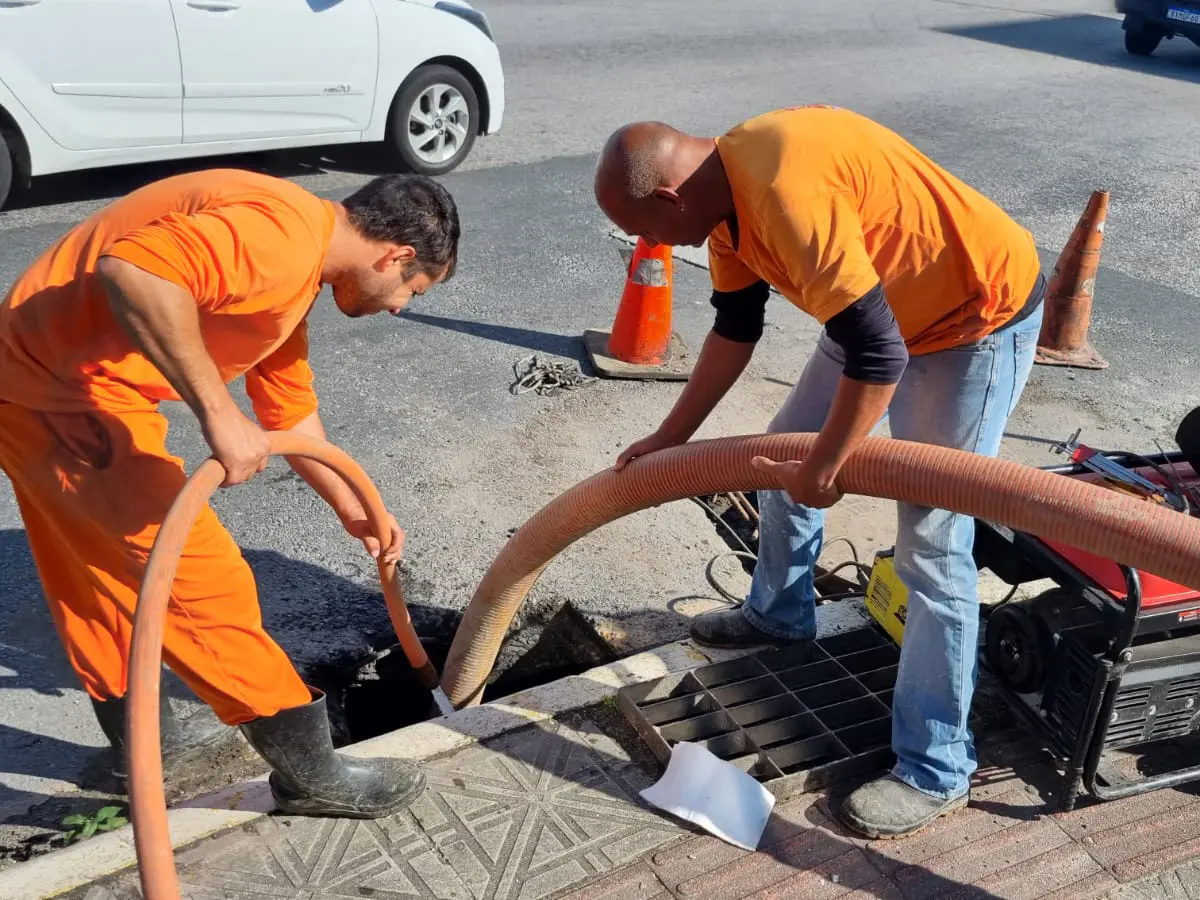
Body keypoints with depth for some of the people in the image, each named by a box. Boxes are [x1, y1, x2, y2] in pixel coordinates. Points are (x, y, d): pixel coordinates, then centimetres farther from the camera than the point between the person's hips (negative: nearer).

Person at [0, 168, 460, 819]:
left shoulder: (294, 268, 14)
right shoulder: (288, 232, -19)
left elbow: (290, 409, 24)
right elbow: (132, 268, -35)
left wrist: (353, 513, 30)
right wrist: (218, 413, -31)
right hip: (66, 395, -11)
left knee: (95, 583, 23)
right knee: (202, 582, -3)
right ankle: (309, 773, 10)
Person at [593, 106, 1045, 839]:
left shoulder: (786, 192, -34)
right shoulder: (722, 190, -3)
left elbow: (878, 354, -33)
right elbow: (736, 327, 9)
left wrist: (823, 469, -19)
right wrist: (671, 438, 12)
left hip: (981, 316, -9)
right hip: (883, 307, 9)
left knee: (932, 549, -7)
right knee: (783, 454, 18)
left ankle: (936, 771, 7)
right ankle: (781, 613, 43)